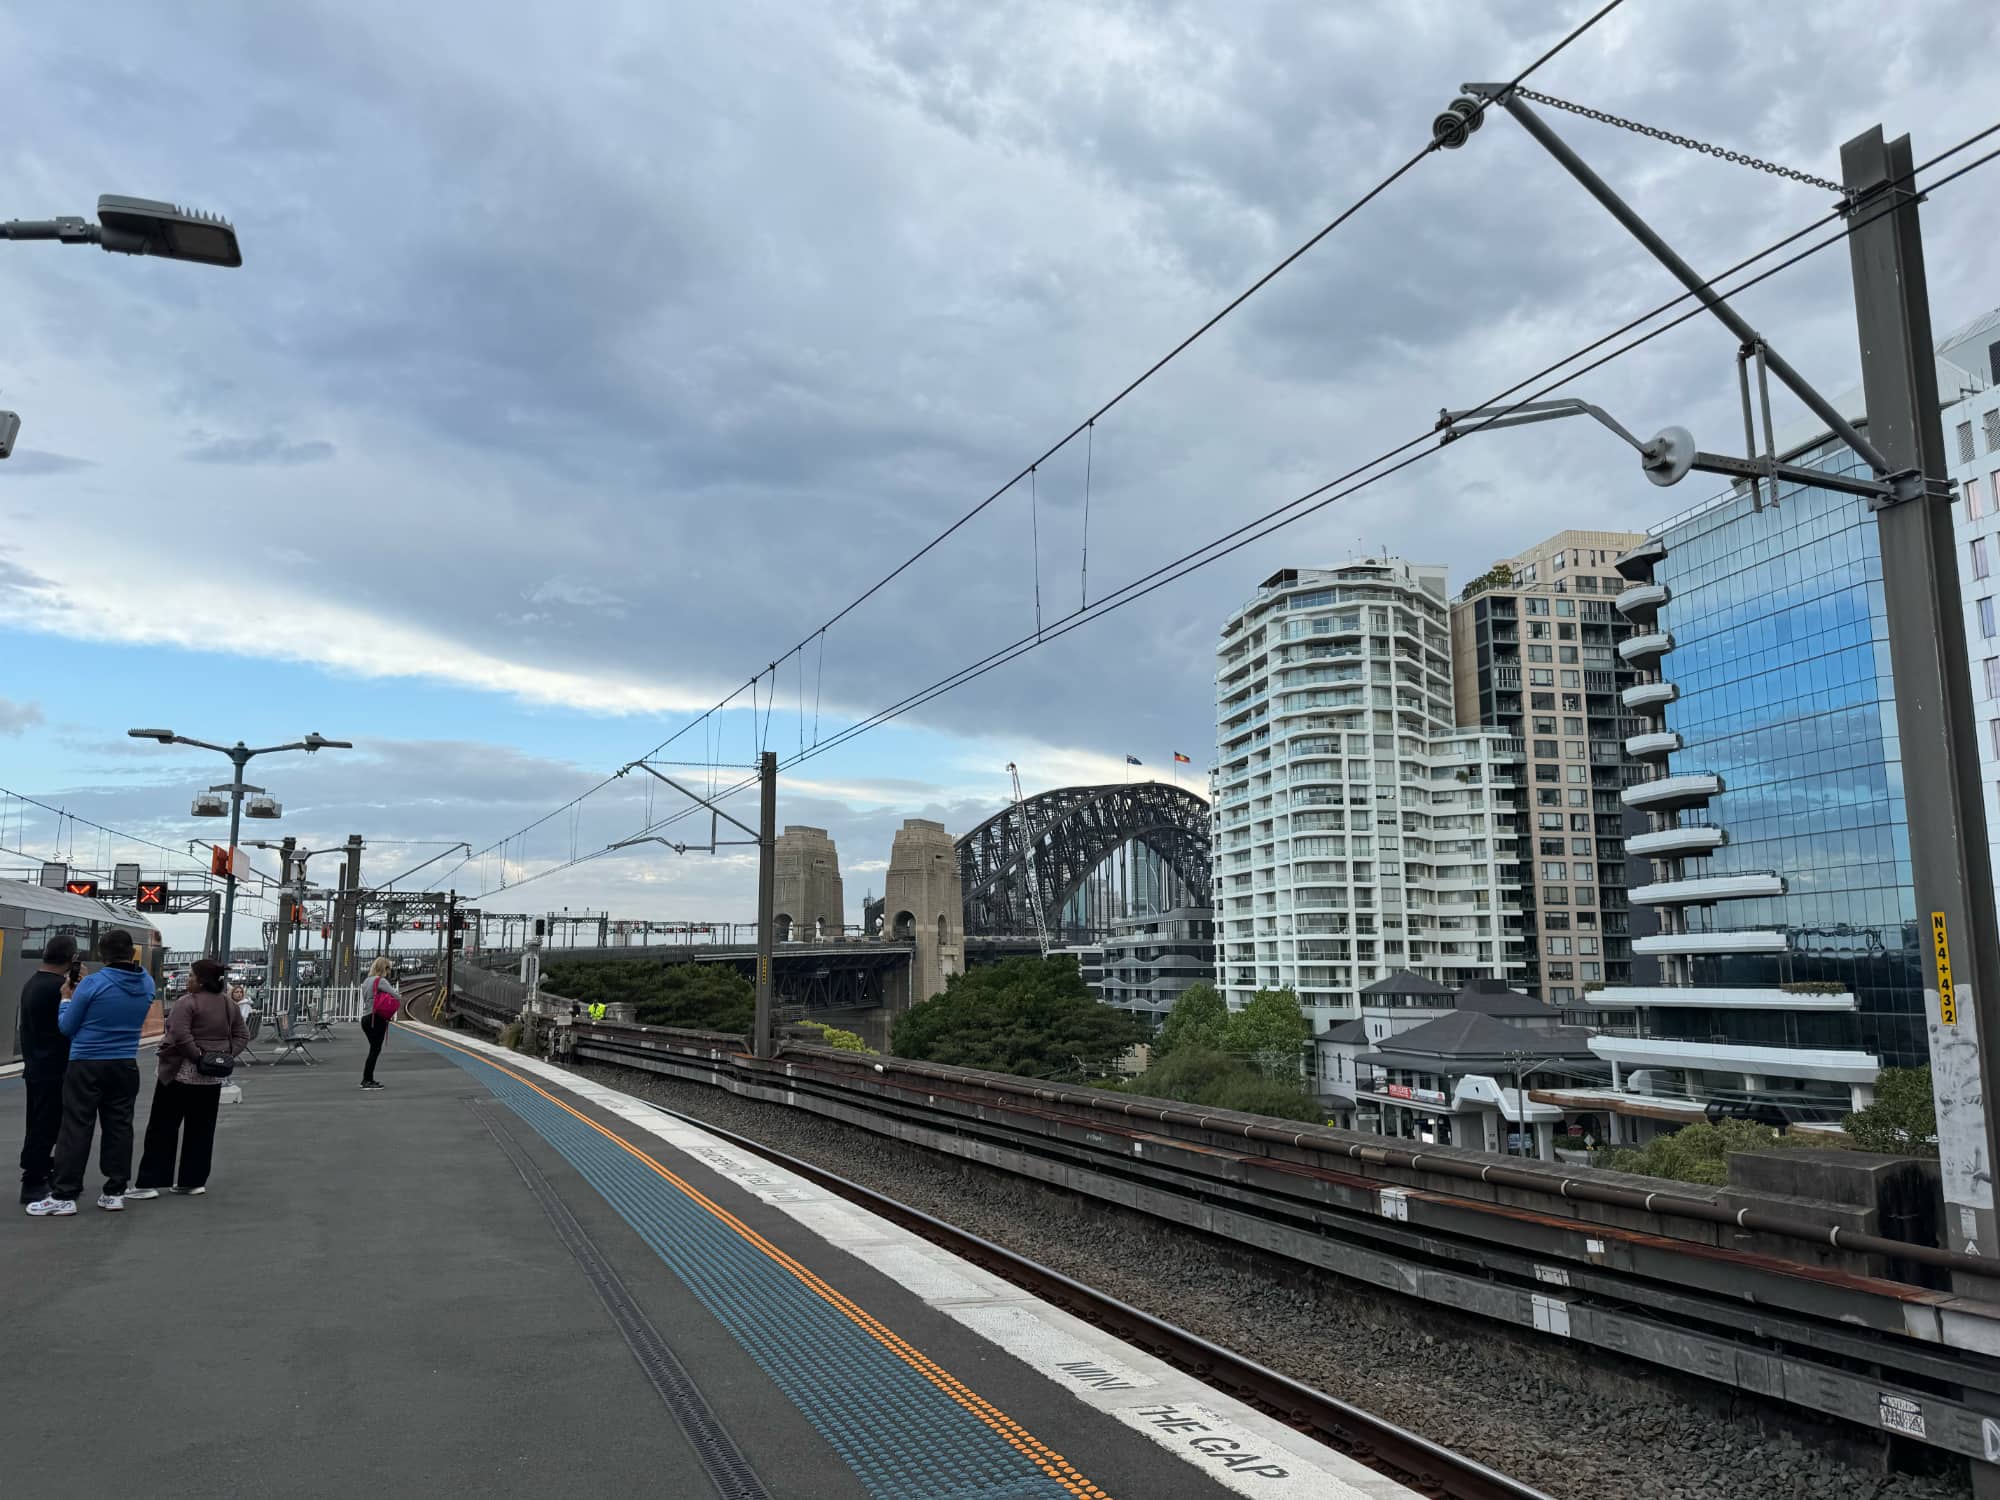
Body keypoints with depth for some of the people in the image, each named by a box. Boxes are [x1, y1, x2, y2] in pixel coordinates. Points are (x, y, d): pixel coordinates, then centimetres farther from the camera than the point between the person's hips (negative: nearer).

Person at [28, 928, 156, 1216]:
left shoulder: (92, 984, -14)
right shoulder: (146, 984, -1)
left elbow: (66, 1026, -4)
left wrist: (67, 998, 12)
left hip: (87, 1066, -4)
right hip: (125, 1066, 4)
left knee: (76, 1128, 0)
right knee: (119, 1126, 8)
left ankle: (63, 1195, 1)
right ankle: (115, 1192, 11)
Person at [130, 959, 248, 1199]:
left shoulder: (187, 1002, -13)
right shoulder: (229, 1004, 9)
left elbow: (180, 1036, -23)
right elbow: (242, 1036, 11)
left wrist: (197, 1056, -15)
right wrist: (225, 1055, 2)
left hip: (181, 1073, -6)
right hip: (213, 1078, 7)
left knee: (162, 1128, 1)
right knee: (201, 1130, 10)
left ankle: (149, 1182, 2)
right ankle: (194, 1180, 13)